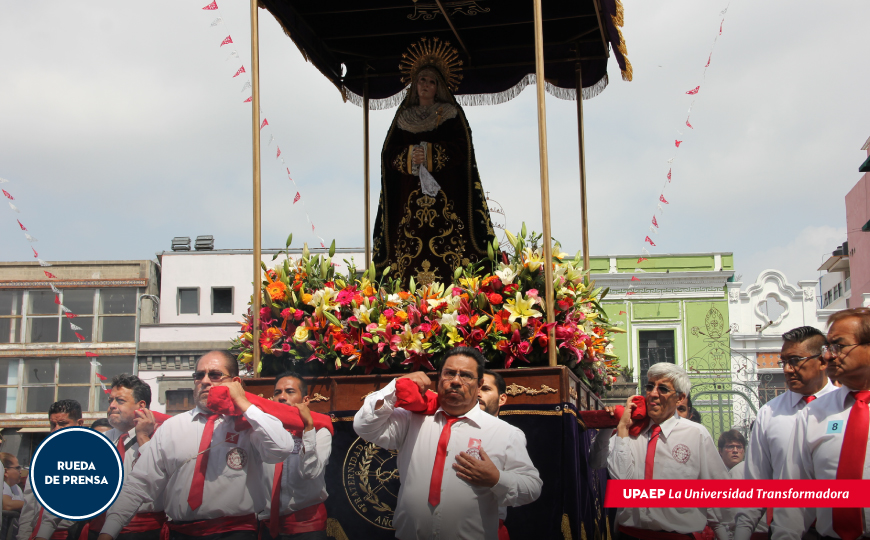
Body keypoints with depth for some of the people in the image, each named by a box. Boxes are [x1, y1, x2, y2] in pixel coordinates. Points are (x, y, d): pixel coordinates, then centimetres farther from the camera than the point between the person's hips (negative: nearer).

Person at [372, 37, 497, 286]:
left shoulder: (451, 114, 10)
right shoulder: (404, 117, 18)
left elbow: (461, 149, -3)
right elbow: (389, 154, 10)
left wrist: (430, 154, -14)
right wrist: (409, 156, -11)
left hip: (444, 190, -2)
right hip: (409, 195, 2)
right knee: (411, 249, -7)